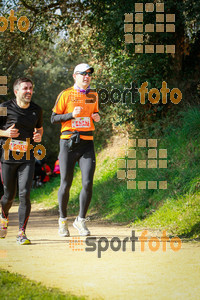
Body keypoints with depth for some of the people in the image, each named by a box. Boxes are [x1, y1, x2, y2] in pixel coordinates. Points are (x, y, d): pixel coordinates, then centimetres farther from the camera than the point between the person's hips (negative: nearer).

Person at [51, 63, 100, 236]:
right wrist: (71, 114, -16)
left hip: (87, 143, 3)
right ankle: (63, 220, 20)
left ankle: (81, 220, 6)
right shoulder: (66, 95, -1)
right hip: (68, 143, -3)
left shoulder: (93, 95, 12)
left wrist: (97, 117, 4)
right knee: (66, 184, 1)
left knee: (88, 183, -9)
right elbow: (54, 118, 0)